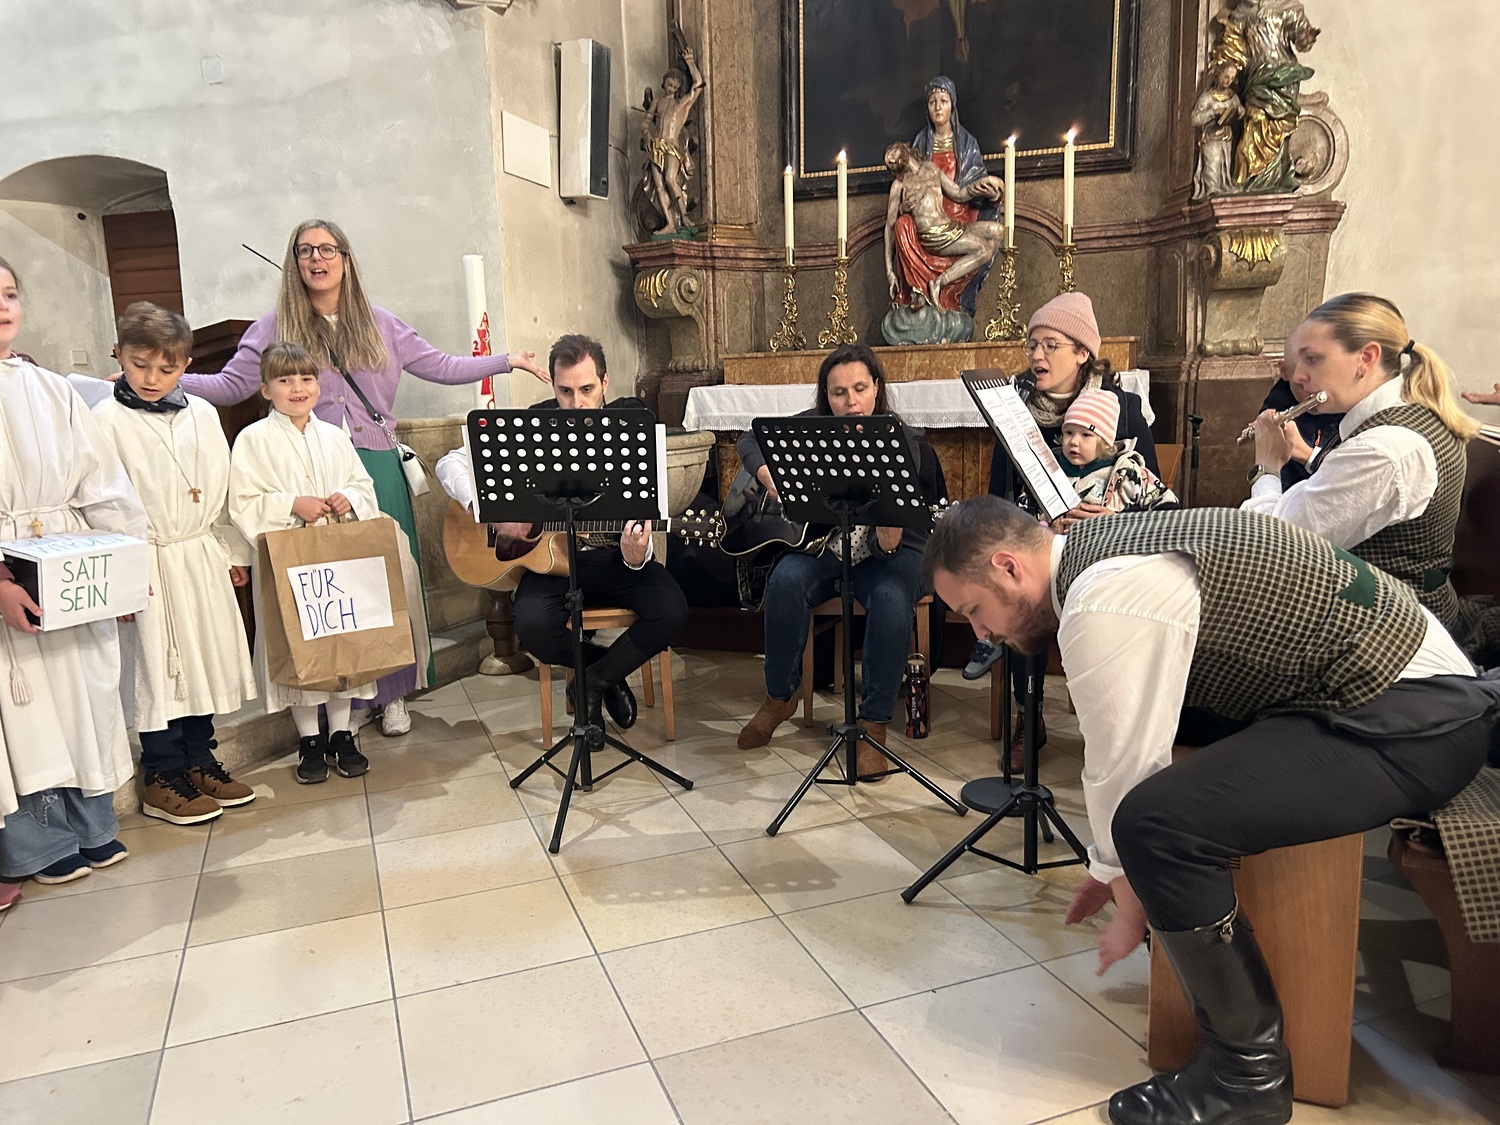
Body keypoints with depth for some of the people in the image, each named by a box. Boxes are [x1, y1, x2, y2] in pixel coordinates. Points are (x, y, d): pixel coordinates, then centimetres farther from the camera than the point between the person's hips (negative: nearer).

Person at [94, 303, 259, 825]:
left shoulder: (202, 415, 6)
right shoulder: (107, 420, -8)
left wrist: (234, 551, 14)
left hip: (202, 560, 5)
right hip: (149, 566, -5)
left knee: (205, 659, 12)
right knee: (156, 668, 2)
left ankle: (199, 762, 27)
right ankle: (163, 778, 15)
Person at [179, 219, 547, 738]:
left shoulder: (378, 324, 13)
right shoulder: (276, 327, 7)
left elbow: (439, 366, 13)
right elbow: (231, 385, 2)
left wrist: (507, 361, 9)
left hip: (377, 469, 2)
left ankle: (392, 693, 16)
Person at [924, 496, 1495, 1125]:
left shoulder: (1104, 601, -23)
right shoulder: (1100, 549, 8)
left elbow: (1124, 771, -17)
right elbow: (1128, 742, 15)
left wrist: (1129, 909, -1)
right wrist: (1110, 867, 21)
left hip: (1413, 722, -10)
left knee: (1159, 820, -26)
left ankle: (1248, 1072, -4)